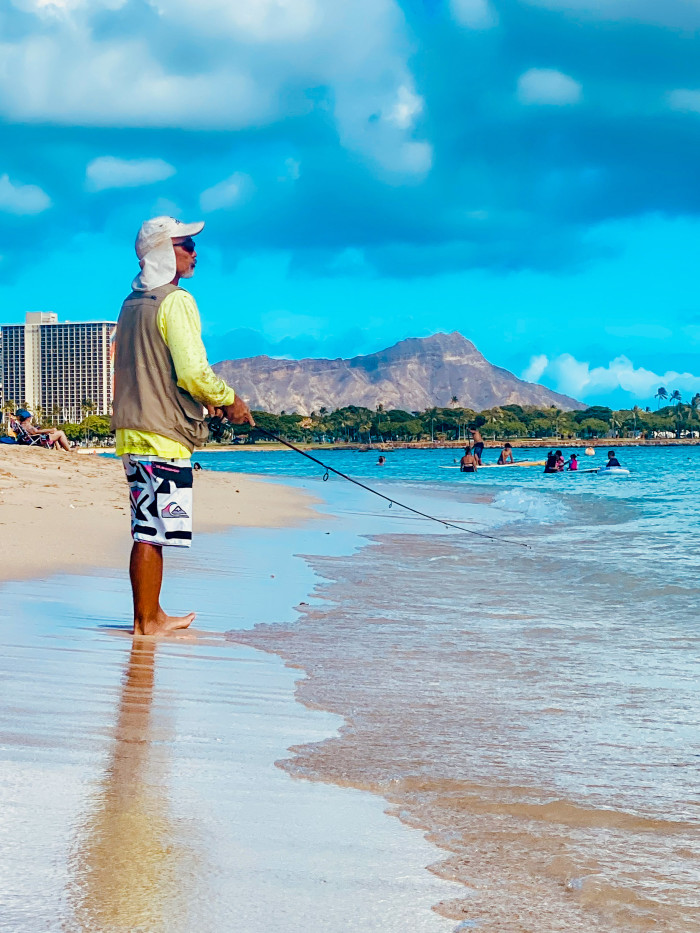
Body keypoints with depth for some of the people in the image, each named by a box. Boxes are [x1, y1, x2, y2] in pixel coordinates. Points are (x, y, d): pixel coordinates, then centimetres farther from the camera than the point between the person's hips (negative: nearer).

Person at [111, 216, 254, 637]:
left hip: (134, 430, 9)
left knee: (150, 530, 14)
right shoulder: (176, 301, -12)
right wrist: (229, 400, -2)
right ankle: (145, 622, -1)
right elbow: (193, 372, -19)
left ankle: (153, 615, 20)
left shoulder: (132, 304, 17)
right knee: (152, 533, -5)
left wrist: (204, 399, 23)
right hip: (163, 434, -9)